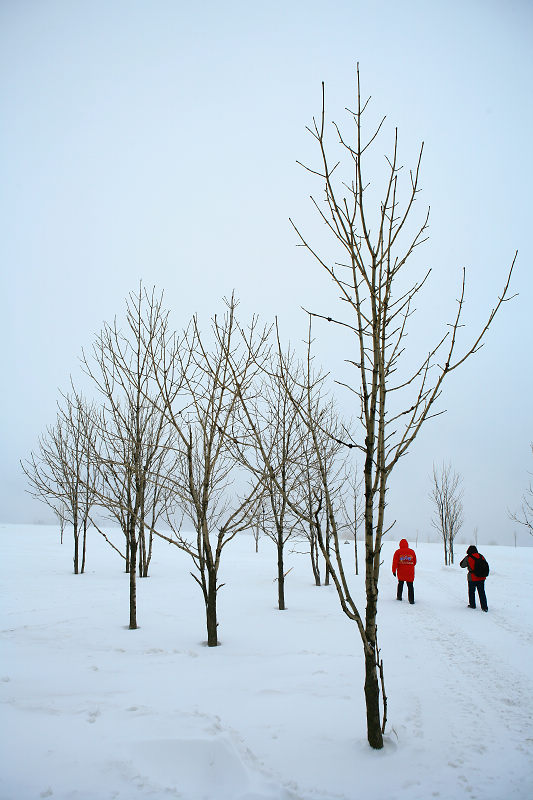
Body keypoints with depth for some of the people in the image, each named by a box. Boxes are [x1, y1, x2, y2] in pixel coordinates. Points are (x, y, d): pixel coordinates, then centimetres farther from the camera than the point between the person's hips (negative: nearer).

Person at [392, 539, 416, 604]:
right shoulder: (412, 552, 2)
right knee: (410, 586, 4)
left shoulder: (398, 552, -4)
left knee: (400, 584, 19)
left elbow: (395, 562, -9)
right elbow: (415, 562, 10)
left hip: (401, 572, 0)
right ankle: (411, 600, -1)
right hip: (410, 572, 0)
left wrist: (394, 570, -4)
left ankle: (399, 597, 27)